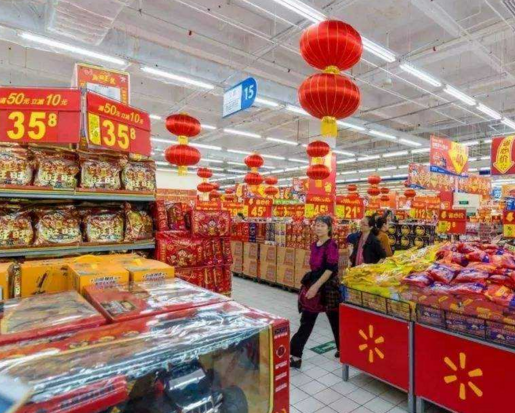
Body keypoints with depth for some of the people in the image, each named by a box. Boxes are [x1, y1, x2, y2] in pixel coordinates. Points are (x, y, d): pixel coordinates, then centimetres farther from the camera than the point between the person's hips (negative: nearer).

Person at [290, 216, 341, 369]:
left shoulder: (332, 245, -14)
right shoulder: (314, 245, 8)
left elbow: (331, 269, -20)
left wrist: (316, 286, -22)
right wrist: (311, 284, 17)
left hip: (328, 286, -7)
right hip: (313, 284, 7)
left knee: (335, 320, 8)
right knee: (306, 321, 11)